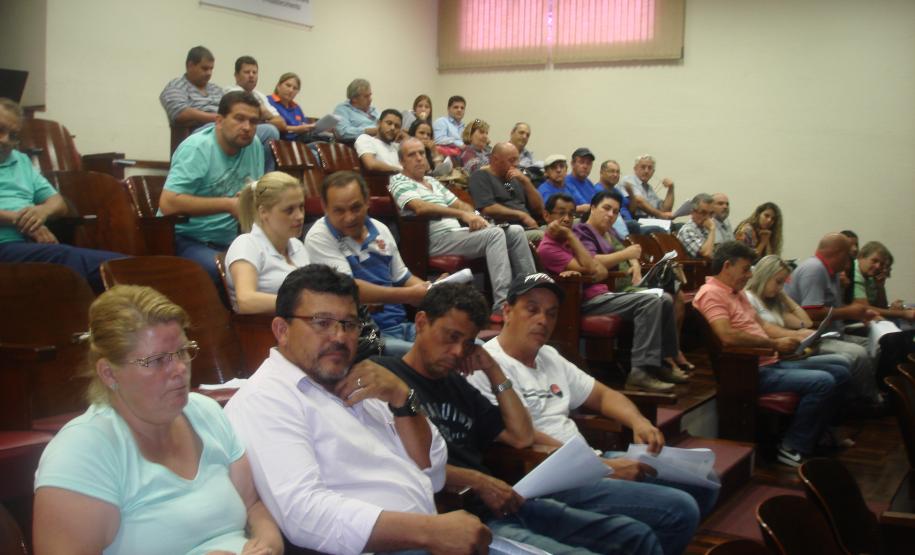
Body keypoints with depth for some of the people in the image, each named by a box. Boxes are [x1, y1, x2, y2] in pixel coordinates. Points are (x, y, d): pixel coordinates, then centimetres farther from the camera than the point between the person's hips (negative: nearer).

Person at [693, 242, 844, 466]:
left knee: (837, 374, 12)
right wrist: (775, 344, -16)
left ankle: (814, 437, 17)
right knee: (823, 382, -22)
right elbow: (728, 336, -28)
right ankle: (792, 448, -11)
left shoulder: (736, 292, 19)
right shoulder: (711, 293, -15)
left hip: (770, 364, 11)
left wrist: (797, 335, 9)